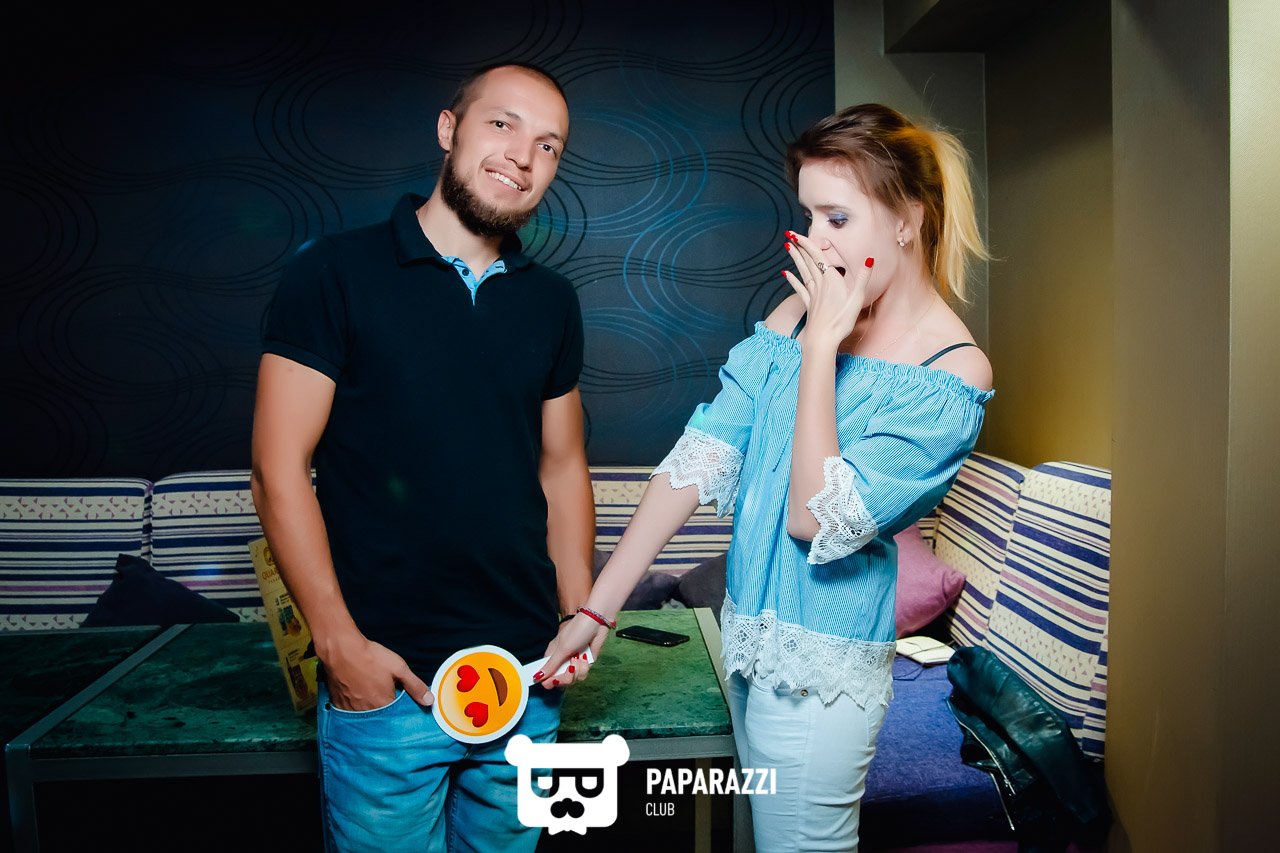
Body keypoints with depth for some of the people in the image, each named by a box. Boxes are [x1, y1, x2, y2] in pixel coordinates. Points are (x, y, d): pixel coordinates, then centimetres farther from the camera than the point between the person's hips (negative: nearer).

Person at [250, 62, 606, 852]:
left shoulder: (551, 302, 7)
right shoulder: (334, 274, -7)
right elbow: (280, 468, -8)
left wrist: (580, 617, 2)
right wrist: (339, 642, -12)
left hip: (527, 678, 5)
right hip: (386, 678, -4)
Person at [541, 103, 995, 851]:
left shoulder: (954, 373, -17)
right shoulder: (799, 311, -1)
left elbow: (816, 518, -24)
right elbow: (699, 459, -6)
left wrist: (821, 347, -23)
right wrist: (596, 609, -8)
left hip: (823, 659, -6)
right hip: (749, 623, 6)